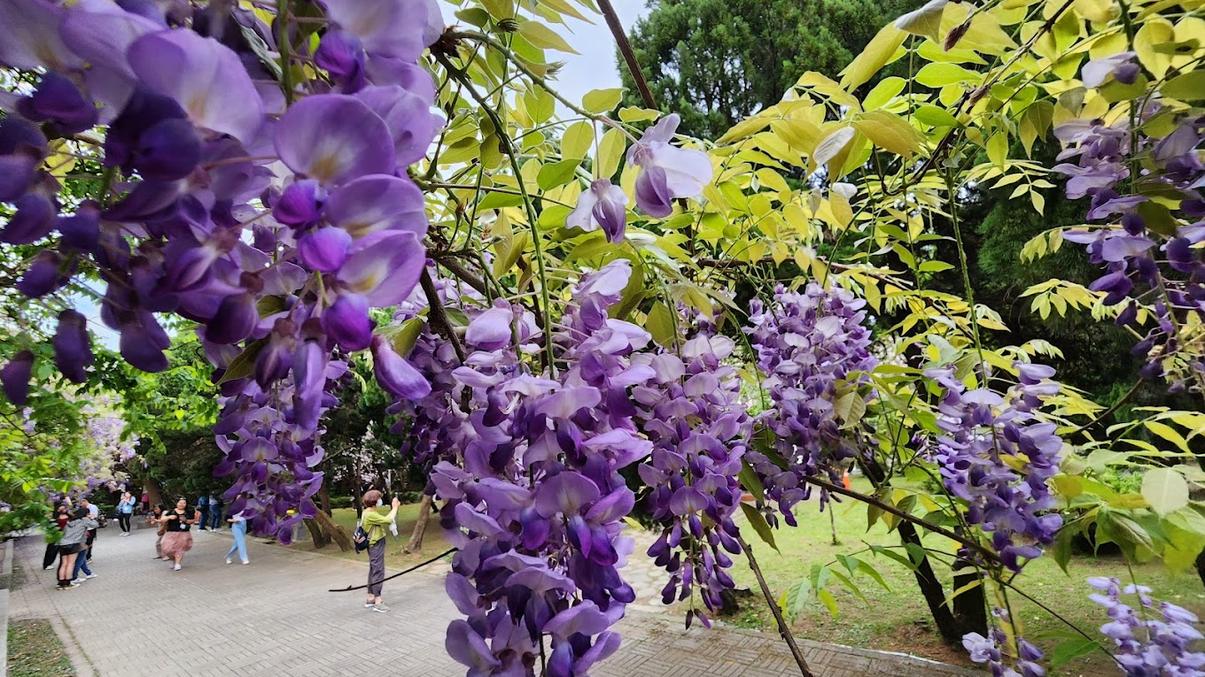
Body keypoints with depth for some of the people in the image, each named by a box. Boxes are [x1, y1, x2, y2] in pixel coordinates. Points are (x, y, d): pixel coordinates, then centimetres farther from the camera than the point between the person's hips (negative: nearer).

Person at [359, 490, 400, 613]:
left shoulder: (369, 513, 11)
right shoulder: (370, 514, -22)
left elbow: (384, 521, 10)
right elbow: (388, 520, -26)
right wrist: (395, 507, -16)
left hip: (374, 546, 11)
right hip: (376, 546, -11)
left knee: (373, 571, 16)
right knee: (378, 572, -7)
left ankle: (370, 598, 24)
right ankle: (378, 602, -3)